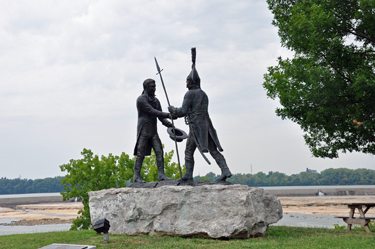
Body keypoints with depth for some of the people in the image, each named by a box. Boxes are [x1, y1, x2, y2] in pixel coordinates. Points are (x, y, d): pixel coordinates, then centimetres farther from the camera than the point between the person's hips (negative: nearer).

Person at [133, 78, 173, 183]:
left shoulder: (156, 100, 15)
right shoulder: (141, 99, -9)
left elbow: (160, 115, 11)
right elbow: (152, 111, -17)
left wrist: (168, 123, -9)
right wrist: (168, 115, -22)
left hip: (153, 131, 6)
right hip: (143, 130, -6)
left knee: (159, 152, -4)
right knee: (141, 154, -5)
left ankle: (161, 175, -5)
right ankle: (136, 176, 0)